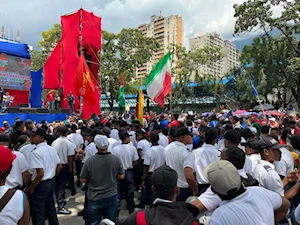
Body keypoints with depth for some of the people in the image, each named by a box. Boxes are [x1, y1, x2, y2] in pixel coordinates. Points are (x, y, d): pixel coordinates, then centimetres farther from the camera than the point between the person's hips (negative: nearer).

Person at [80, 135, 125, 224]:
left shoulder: (89, 161, -19)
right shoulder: (116, 159, -15)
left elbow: (82, 180, -8)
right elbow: (121, 176, -4)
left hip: (95, 198, -1)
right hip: (111, 196, 1)